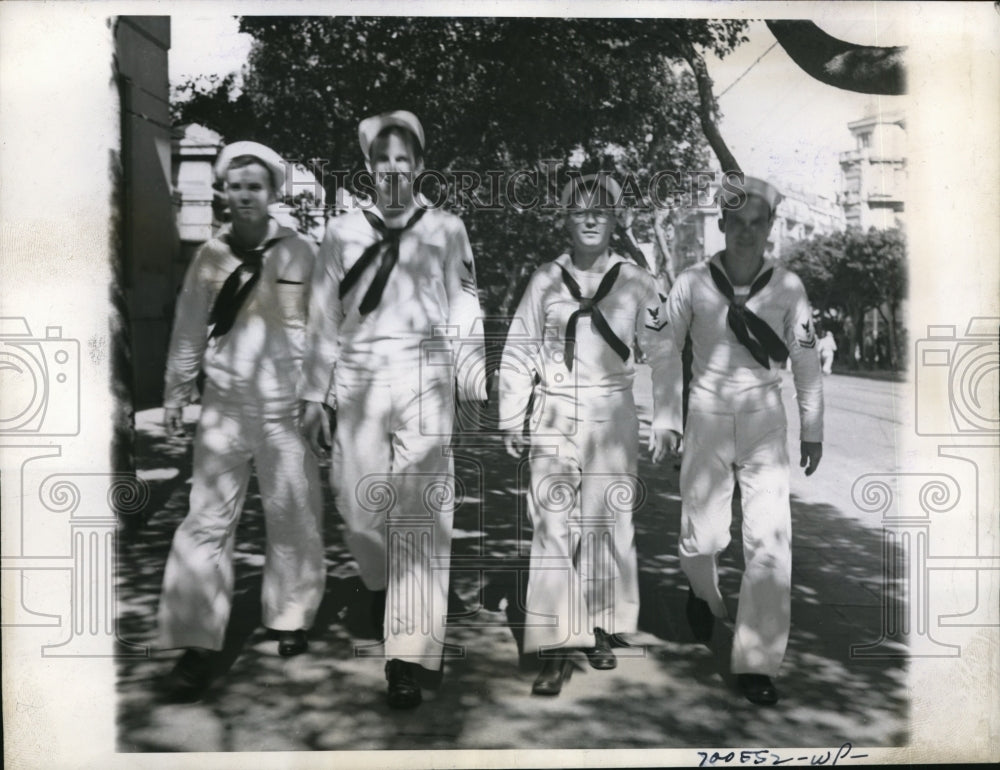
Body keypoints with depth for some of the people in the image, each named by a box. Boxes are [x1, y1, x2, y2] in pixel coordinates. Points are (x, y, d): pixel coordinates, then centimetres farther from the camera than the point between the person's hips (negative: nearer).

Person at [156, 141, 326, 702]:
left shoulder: (302, 253, -2)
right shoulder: (211, 255, 4)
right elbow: (189, 329, 9)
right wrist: (177, 393, 11)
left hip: (287, 408, -1)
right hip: (224, 408, 1)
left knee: (294, 519, 8)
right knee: (207, 522, -3)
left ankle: (291, 620, 27)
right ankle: (198, 643, 5)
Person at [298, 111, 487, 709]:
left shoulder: (447, 230, 5)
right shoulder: (342, 232, 8)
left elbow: (465, 317, 5)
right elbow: (324, 320, 8)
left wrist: (479, 390, 2)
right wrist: (314, 396, 6)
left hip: (425, 379, -2)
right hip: (359, 380, 2)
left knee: (421, 514, -7)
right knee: (360, 506, 6)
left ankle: (408, 658, -1)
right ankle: (384, 588, 40)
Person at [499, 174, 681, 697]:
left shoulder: (637, 283, 3)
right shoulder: (545, 280, 3)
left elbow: (661, 355, 8)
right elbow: (518, 352, 7)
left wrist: (664, 423, 5)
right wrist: (512, 420, 5)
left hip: (613, 419, 1)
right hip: (554, 418, 0)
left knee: (610, 525, 6)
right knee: (553, 529, -5)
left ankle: (600, 631, 26)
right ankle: (553, 652, 1)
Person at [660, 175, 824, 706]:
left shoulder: (787, 286, -4)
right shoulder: (693, 283, -7)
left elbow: (806, 360, 3)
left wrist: (812, 431, 6)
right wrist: (668, 419, 1)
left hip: (765, 421, 1)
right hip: (707, 417, 0)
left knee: (771, 540, -7)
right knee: (703, 534, 4)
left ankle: (755, 663, 6)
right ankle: (703, 594, 42)